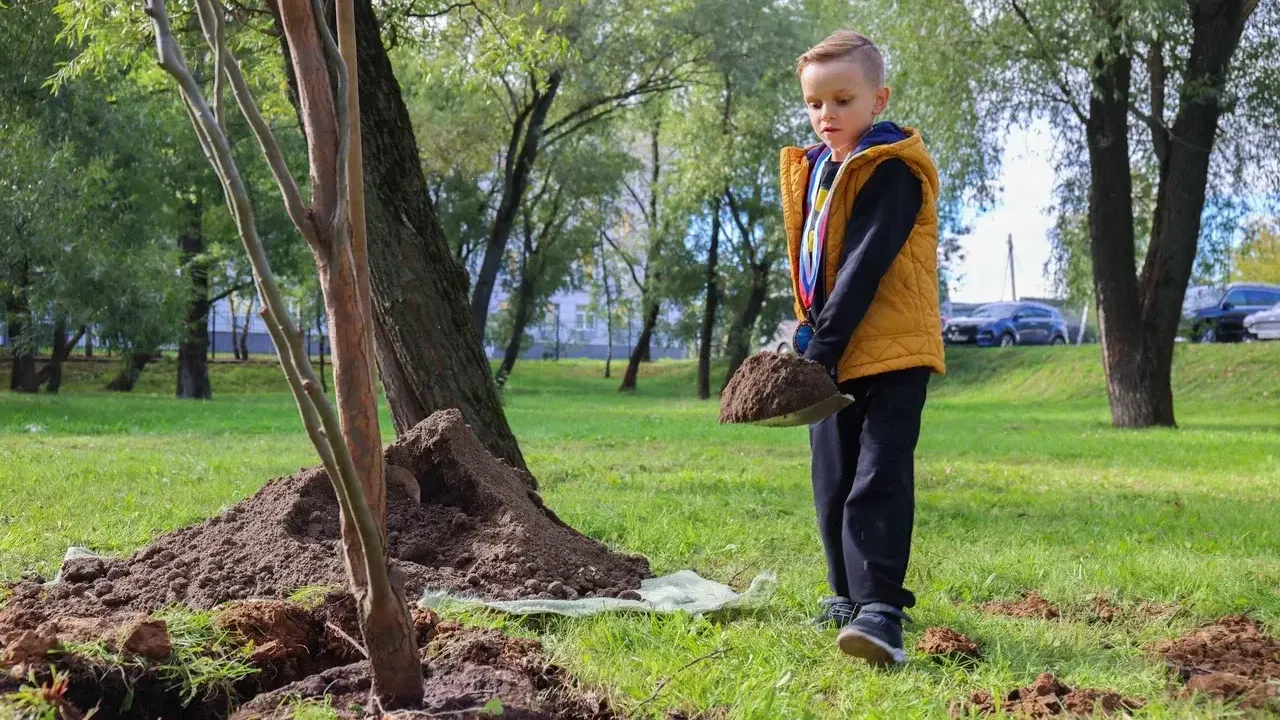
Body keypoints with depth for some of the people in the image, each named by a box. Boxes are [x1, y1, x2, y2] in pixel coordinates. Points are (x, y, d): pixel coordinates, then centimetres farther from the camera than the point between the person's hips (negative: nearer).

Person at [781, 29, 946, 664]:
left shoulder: (891, 171, -13)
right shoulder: (815, 169, 13)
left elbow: (865, 266, -20)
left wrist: (822, 349, -22)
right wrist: (809, 337, 10)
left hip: (891, 352, -8)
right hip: (834, 357, 8)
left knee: (878, 482, -15)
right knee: (833, 485, 13)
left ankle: (880, 610, -19)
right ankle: (849, 596, 25)